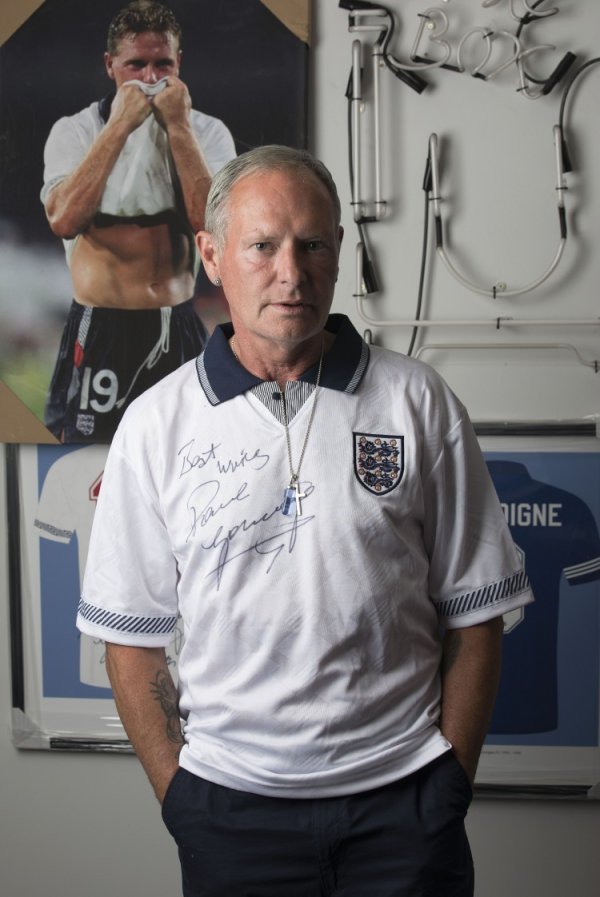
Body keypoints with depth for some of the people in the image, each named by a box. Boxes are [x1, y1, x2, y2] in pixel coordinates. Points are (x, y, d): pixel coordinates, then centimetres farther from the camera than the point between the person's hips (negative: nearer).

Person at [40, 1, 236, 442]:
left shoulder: (207, 132, 1)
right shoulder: (75, 131, -3)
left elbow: (213, 222, -15)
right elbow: (64, 220, -21)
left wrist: (178, 126, -16)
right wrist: (120, 125, -19)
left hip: (180, 330, 2)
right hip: (100, 332, -2)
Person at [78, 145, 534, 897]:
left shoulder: (418, 403, -2)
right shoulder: (156, 424, -2)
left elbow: (473, 614, 0)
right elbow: (132, 635, 1)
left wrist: (451, 780, -3)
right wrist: (177, 793, -2)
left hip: (402, 799, 0)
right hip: (231, 806, 1)